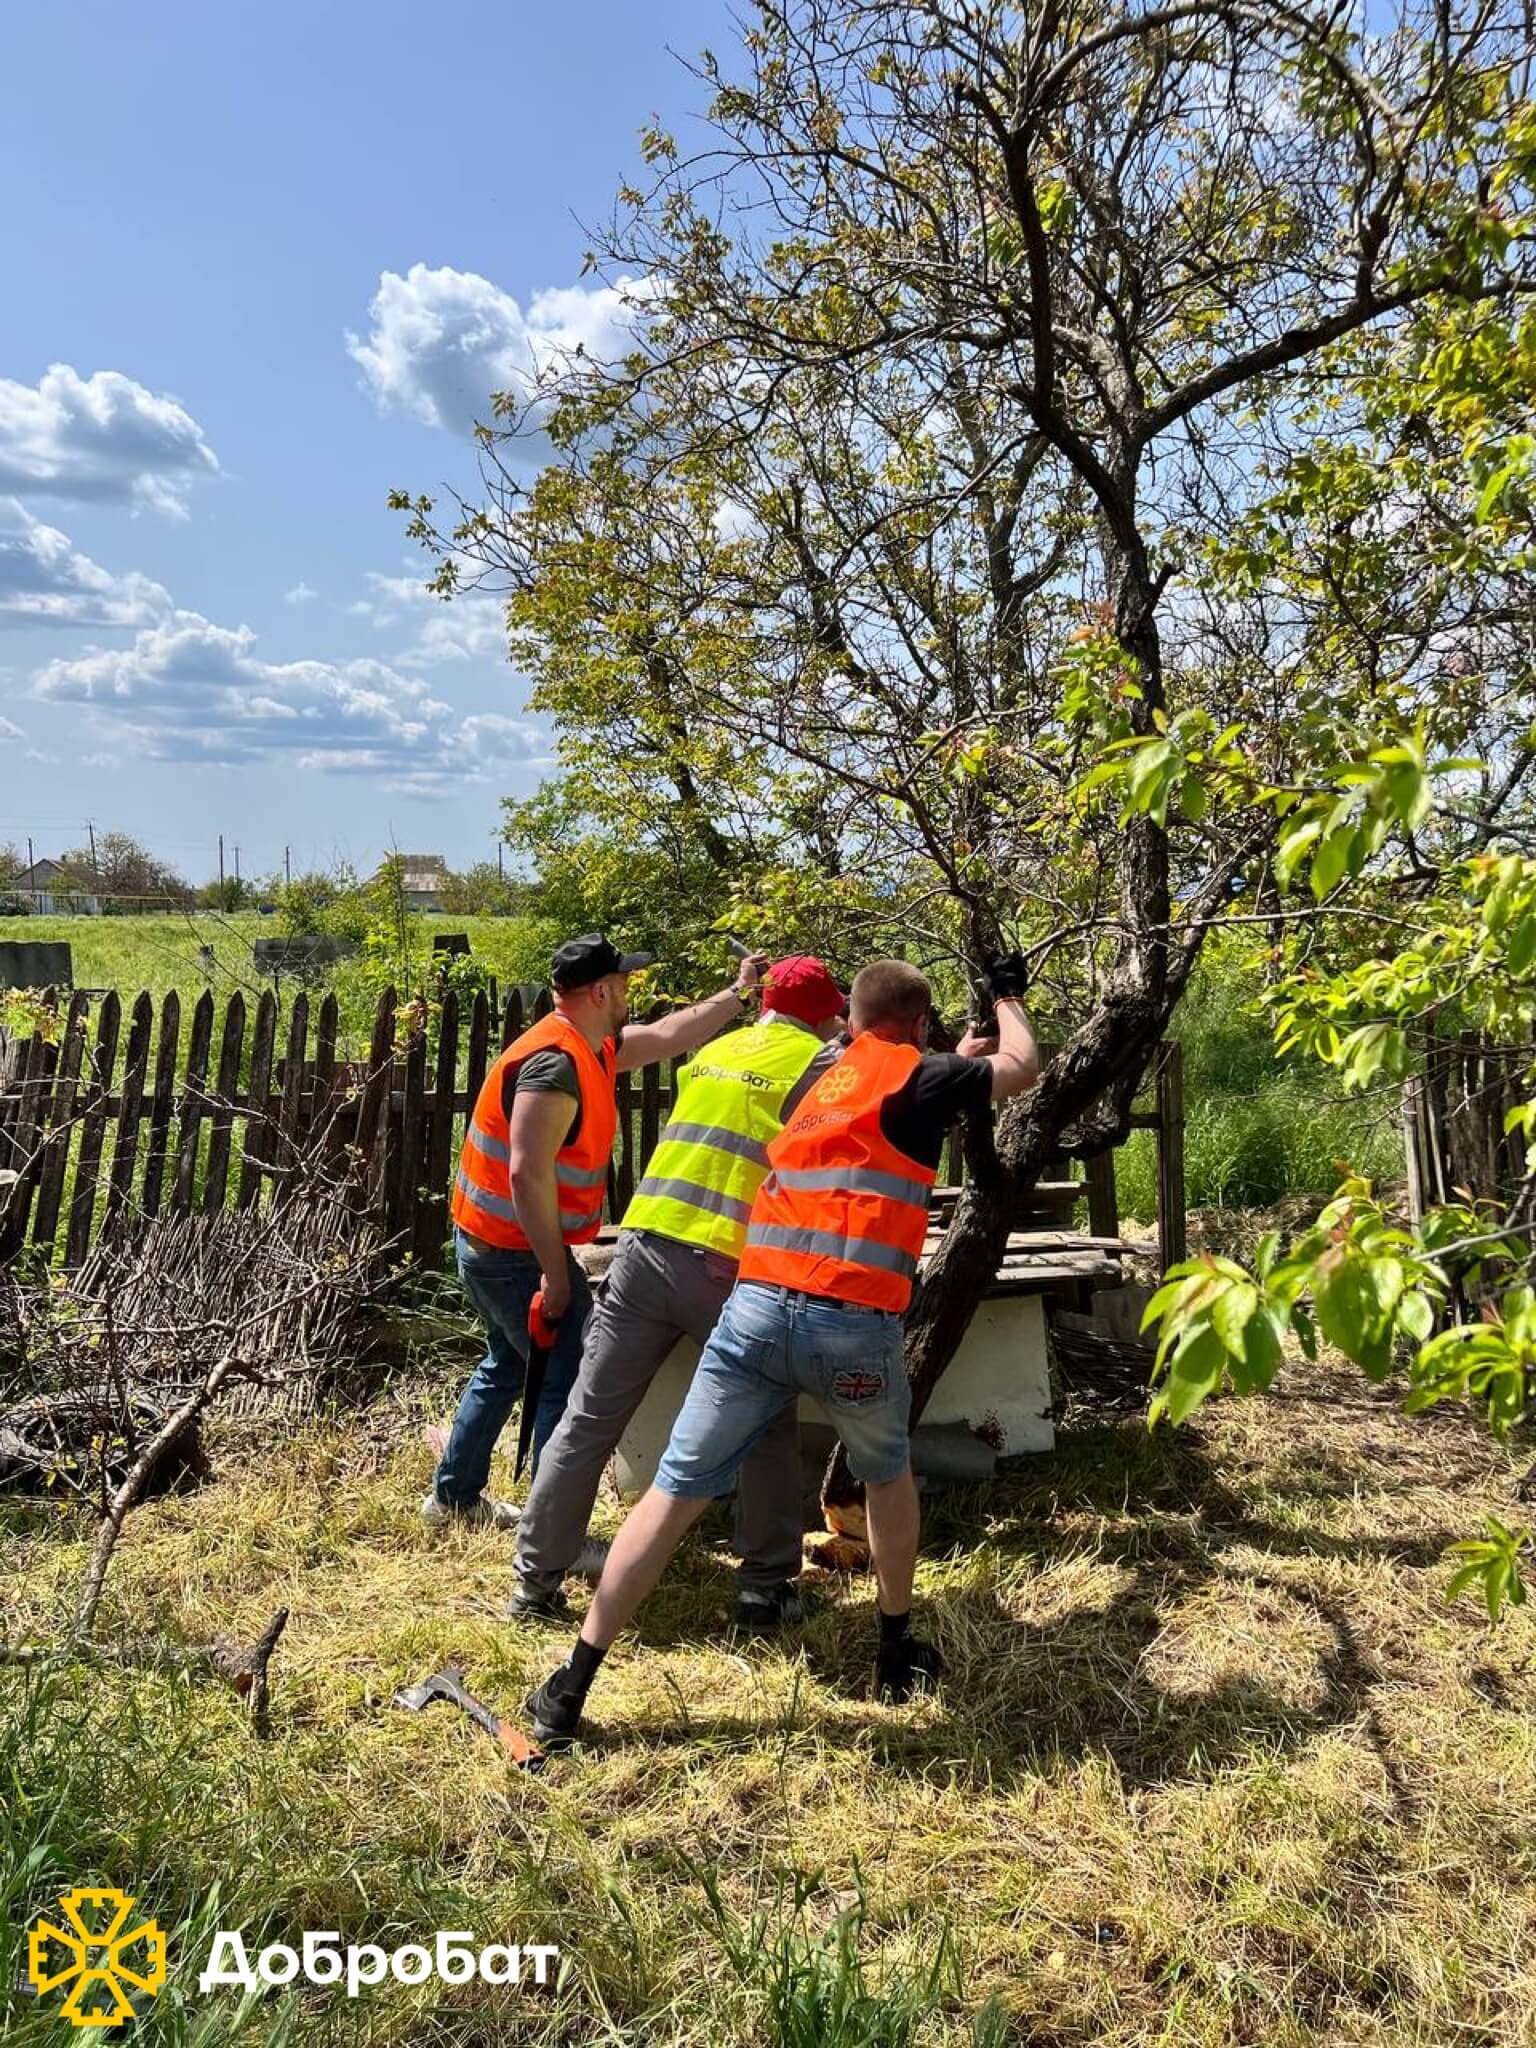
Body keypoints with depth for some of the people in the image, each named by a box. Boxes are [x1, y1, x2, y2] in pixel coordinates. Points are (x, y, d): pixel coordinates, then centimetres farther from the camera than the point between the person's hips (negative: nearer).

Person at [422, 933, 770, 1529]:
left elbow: (668, 1037, 21)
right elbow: (527, 1174, -29)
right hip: (515, 1251, -11)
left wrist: (737, 993, 23)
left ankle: (453, 1495, 38)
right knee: (573, 1382, -6)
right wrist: (556, 1273, -24)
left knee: (508, 1366, 24)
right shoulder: (556, 1063, -25)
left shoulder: (594, 1047, 6)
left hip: (491, 1244, 11)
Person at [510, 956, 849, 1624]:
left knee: (588, 1420, 10)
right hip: (729, 1268, -4)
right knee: (769, 1430, 14)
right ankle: (765, 1588, 17)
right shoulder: (822, 1066, 2)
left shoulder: (717, 1051, 18)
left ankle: (537, 1579, 18)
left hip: (645, 1247, 5)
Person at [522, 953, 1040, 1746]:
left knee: (675, 1491, 5)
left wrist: (955, 1059, 53)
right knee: (887, 1475, 26)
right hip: (855, 1324, -3)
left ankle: (570, 1687, 7)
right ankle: (898, 1650, 36)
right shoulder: (916, 1075, 6)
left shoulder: (815, 1080, 21)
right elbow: (1022, 1068, 22)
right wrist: (1008, 996, 39)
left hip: (758, 1308, 3)